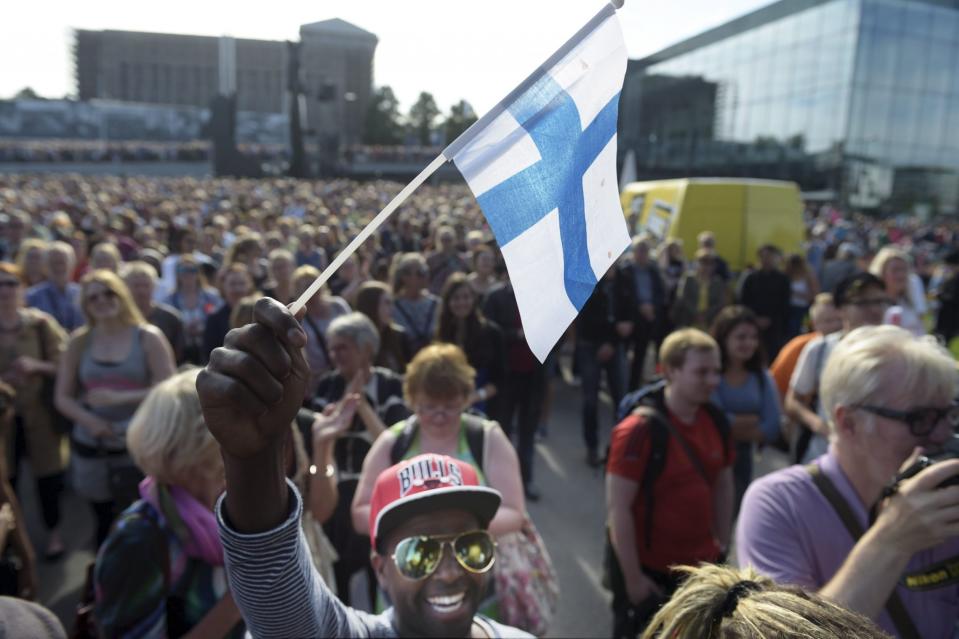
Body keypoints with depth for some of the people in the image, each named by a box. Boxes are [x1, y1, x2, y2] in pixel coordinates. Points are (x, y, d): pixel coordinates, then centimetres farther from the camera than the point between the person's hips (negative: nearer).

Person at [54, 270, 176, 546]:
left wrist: (119, 398, -19)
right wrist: (89, 420, -12)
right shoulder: (79, 342, 5)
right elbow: (63, 397, 7)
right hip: (91, 446, 3)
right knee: (105, 521, 14)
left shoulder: (148, 337, -4)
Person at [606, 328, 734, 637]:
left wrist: (722, 546, 9)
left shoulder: (716, 421, -2)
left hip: (700, 565, 6)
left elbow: (723, 486, 10)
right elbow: (618, 509, -21)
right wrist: (633, 578, -18)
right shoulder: (639, 430, -22)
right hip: (648, 570, -5)